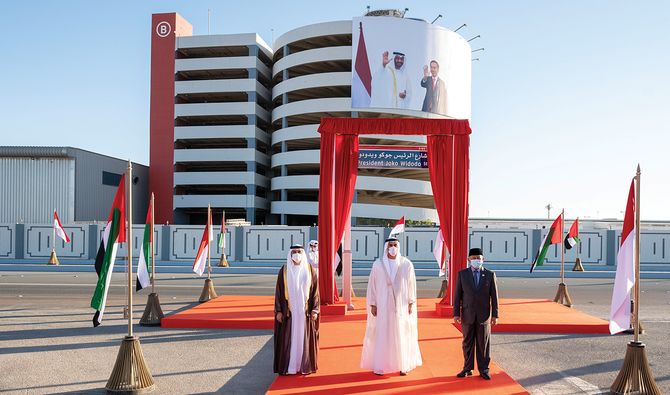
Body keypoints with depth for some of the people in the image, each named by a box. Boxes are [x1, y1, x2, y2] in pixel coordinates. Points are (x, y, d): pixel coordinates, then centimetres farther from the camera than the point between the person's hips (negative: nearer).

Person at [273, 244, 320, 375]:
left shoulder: (310, 269, 1)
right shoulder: (284, 270, 0)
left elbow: (315, 290, 1)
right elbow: (278, 291, 1)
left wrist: (315, 310, -6)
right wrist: (278, 311, -5)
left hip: (305, 310, 0)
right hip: (289, 310, 0)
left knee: (305, 337, 6)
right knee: (288, 338, 2)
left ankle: (305, 366, 17)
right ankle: (287, 367, 12)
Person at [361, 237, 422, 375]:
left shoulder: (406, 264, 0)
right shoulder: (378, 264, -1)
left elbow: (411, 285, 4)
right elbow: (372, 286, 2)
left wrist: (411, 304, 0)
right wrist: (373, 305, -1)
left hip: (401, 306, 1)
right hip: (383, 306, 0)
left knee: (402, 335, 5)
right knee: (382, 334, 1)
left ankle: (403, 365, 17)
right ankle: (379, 366, 11)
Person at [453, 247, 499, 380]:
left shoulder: (490, 275, 2)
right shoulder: (462, 274, 2)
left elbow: (494, 296, 1)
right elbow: (457, 295, 2)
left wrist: (495, 315, -3)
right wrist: (456, 313, -3)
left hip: (484, 315, 0)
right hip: (467, 315, 1)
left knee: (483, 343, 6)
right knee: (468, 343, 8)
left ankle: (483, 369, 17)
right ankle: (468, 368, 20)